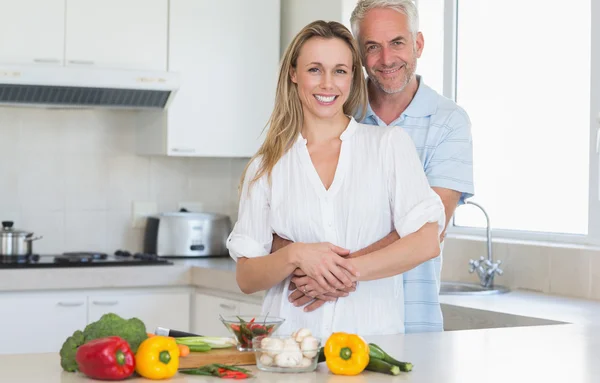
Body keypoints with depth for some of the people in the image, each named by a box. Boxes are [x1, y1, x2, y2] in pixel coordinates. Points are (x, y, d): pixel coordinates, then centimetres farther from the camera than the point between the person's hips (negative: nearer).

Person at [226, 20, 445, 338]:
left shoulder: (390, 144, 7)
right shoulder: (266, 167, 10)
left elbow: (427, 242, -2)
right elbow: (245, 278, 7)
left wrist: (349, 270, -12)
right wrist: (296, 255, -12)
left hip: (372, 333, -1)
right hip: (291, 337, 1)